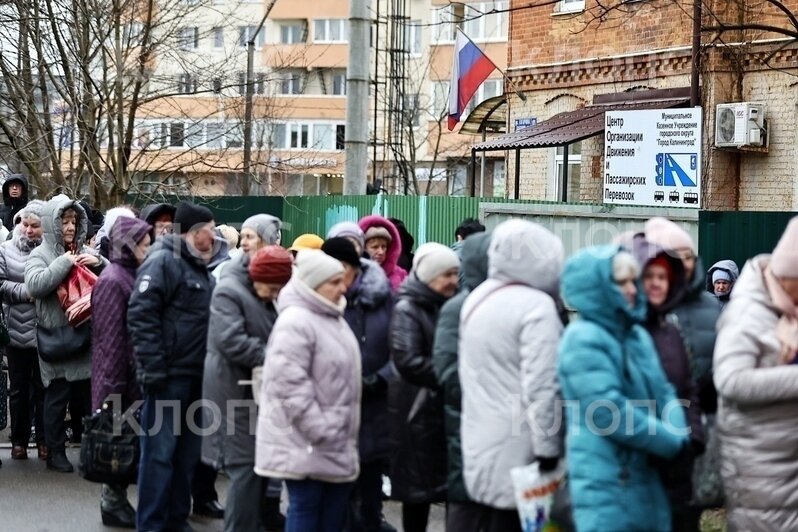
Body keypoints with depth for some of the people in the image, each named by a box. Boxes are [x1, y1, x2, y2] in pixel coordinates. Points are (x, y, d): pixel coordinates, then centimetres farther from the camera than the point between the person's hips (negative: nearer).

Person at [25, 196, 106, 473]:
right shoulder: (41, 254, -3)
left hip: (87, 336, 5)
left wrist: (99, 263, -8)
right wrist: (64, 263, -19)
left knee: (87, 394, 13)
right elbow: (35, 285, -21)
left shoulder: (85, 252, 11)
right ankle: (55, 452, 9)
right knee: (57, 398, 1)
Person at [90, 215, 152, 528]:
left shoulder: (132, 276, 11)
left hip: (134, 375, 8)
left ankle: (117, 500, 20)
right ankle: (113, 503, 11)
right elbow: (110, 339, -18)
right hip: (120, 376, -8)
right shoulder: (113, 281, -16)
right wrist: (113, 385, -18)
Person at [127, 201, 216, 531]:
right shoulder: (164, 262, -10)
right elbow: (141, 315, -18)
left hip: (197, 376, 9)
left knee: (188, 451, 13)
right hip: (170, 375, -9)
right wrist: (152, 368, -21)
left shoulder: (201, 269, 18)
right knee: (160, 451, -4)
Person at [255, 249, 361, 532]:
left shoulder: (333, 319, 15)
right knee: (305, 506, -5)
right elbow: (290, 383, -24)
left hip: (336, 440, 9)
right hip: (305, 440, -9)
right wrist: (319, 430, -24)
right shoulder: (295, 322, -17)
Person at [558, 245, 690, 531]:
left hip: (644, 477, 9)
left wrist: (677, 432, -9)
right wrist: (671, 441, -14)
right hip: (605, 482, -9)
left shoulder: (637, 334, 13)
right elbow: (609, 412, -22)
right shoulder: (583, 340, -15)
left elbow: (663, 392, 13)